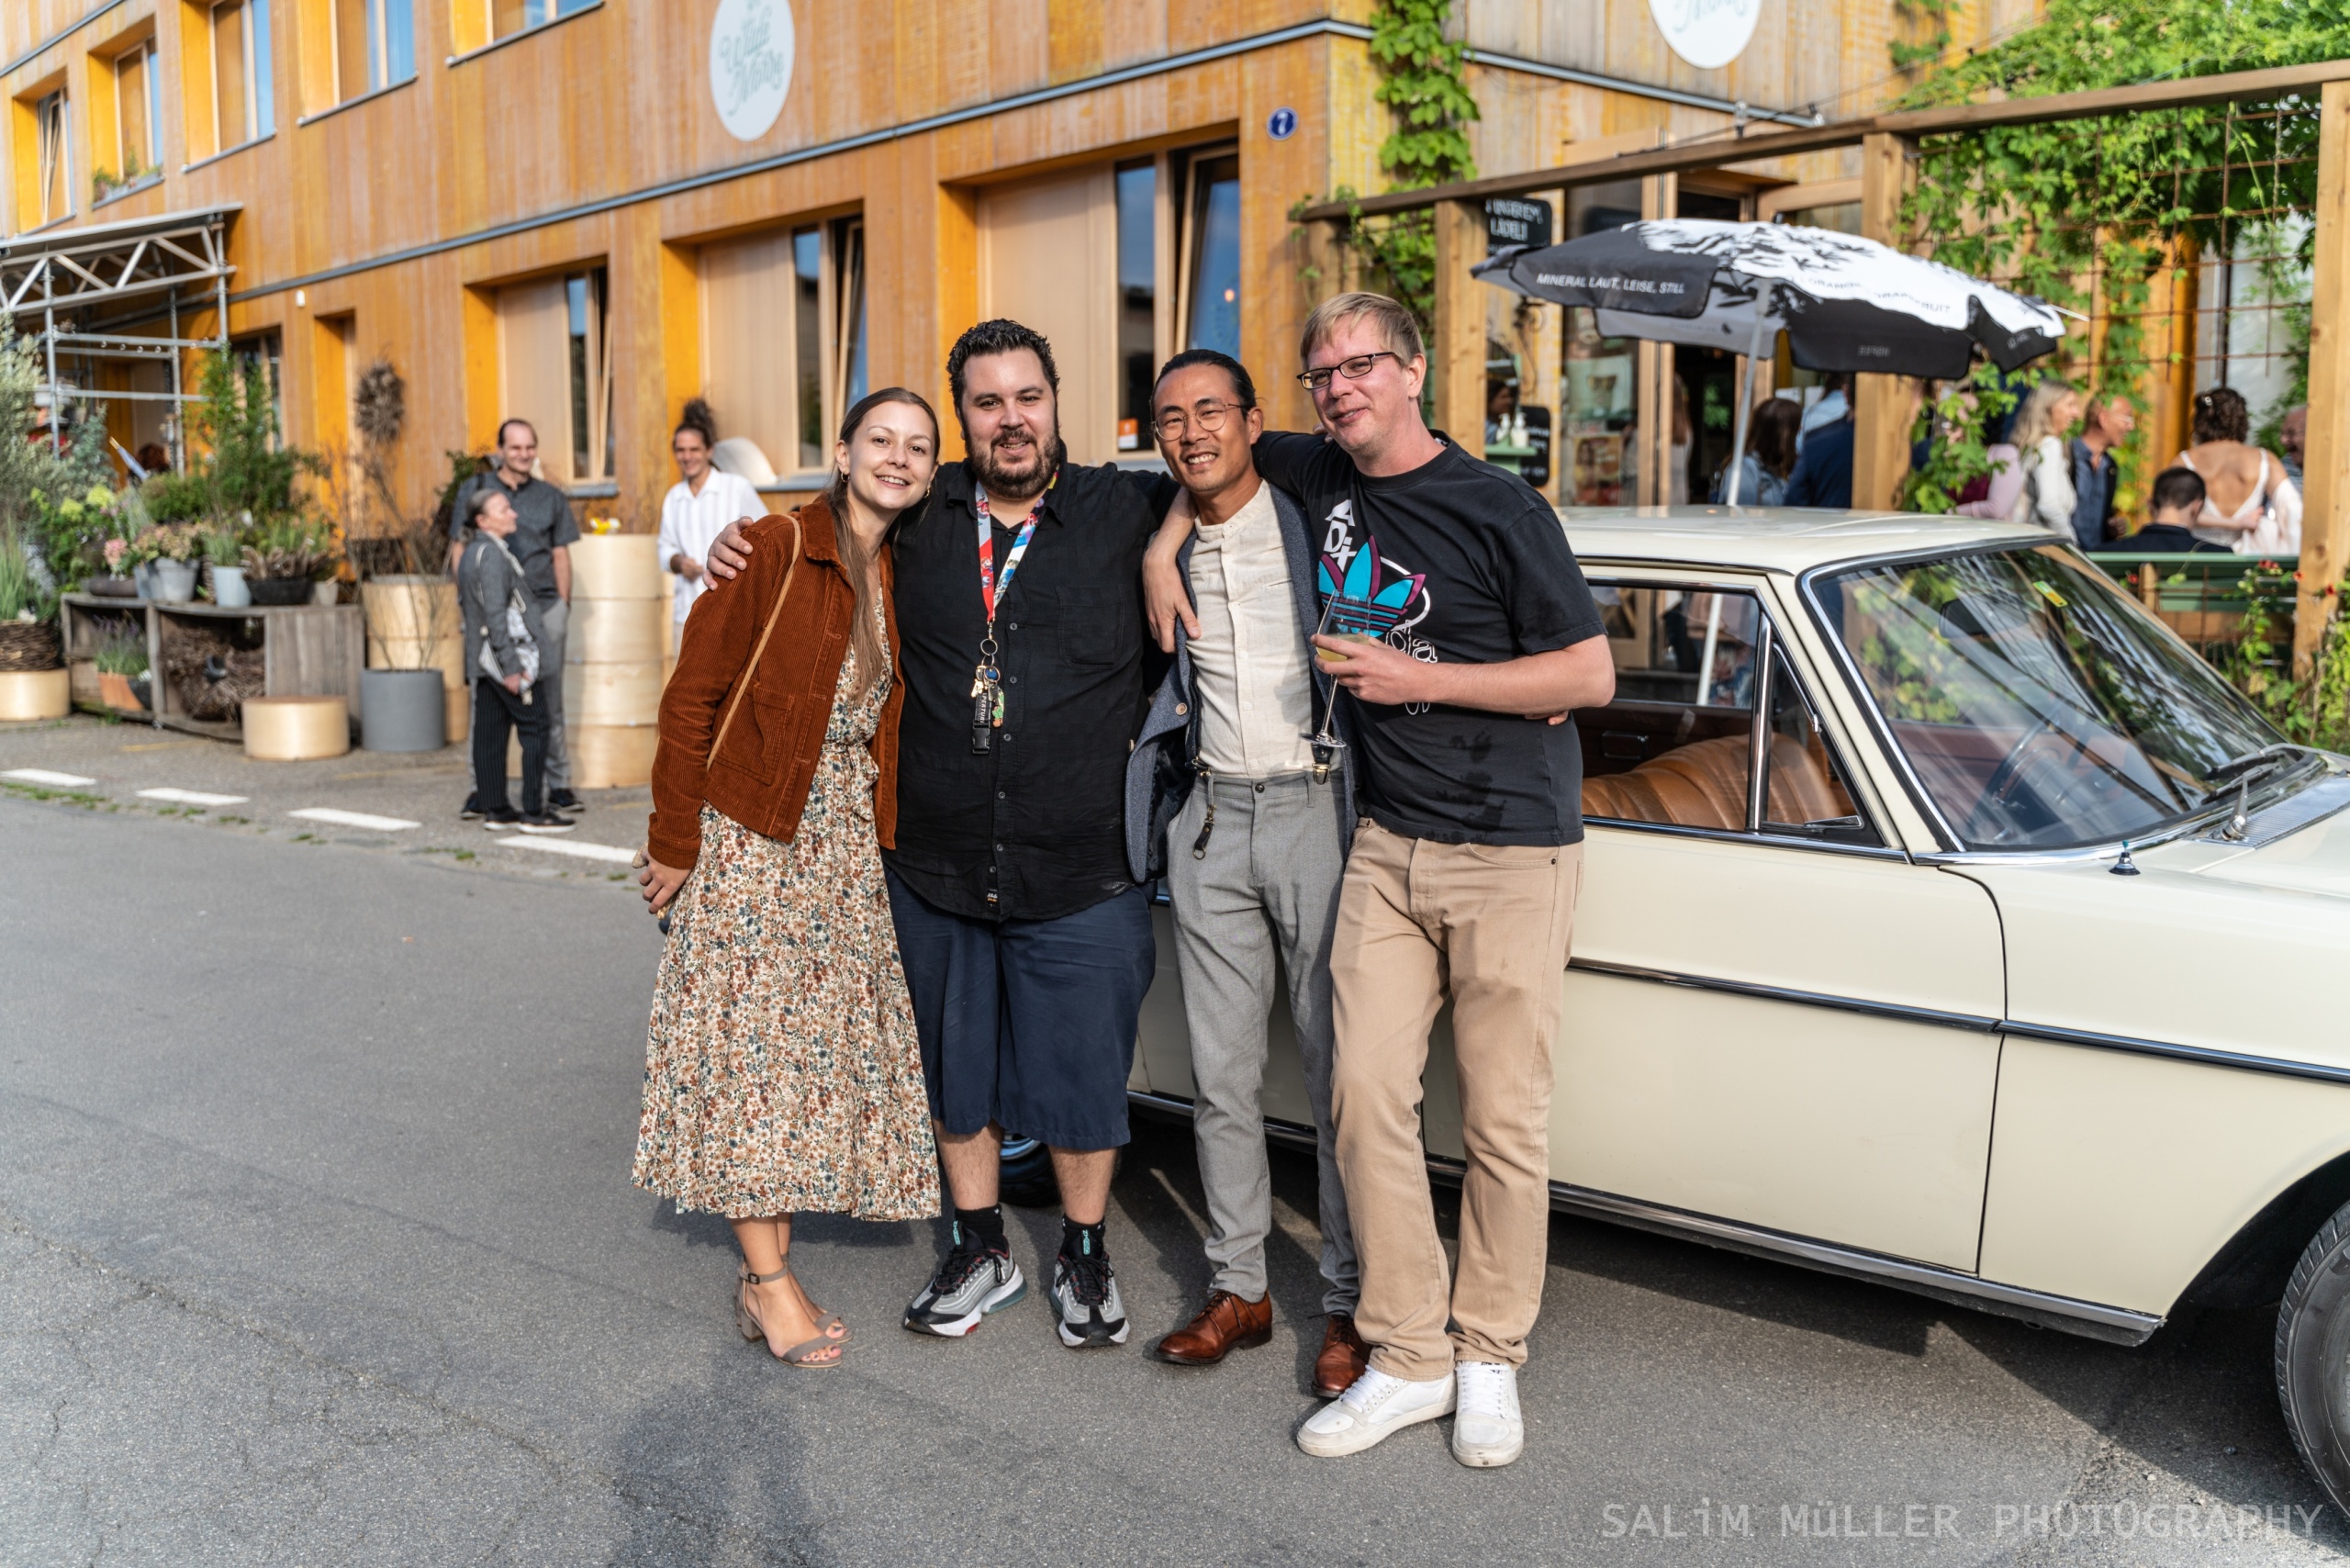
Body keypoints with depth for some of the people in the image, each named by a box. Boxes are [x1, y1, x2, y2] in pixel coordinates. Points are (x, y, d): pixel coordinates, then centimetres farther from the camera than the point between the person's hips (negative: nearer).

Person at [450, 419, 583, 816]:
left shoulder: (550, 497, 11)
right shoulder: (474, 490, 7)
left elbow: (561, 556, 13)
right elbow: (459, 549, 7)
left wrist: (562, 607, 6)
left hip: (543, 606, 1)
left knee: (548, 700, 3)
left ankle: (558, 786, 8)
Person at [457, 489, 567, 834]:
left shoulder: (471, 553, 15)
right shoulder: (491, 554, -16)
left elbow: (464, 602, 22)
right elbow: (495, 614, -21)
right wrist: (512, 667, -21)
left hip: (482, 659, 10)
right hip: (507, 652, -10)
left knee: (490, 733, 9)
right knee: (535, 727, -5)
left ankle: (494, 809, 13)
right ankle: (533, 812, -5)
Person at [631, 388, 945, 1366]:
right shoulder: (774, 551, -9)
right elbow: (692, 696, -9)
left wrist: (879, 831, 6)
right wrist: (674, 842, -10)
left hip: (848, 846, 6)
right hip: (752, 841, -6)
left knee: (818, 1044, 8)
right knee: (752, 1043, -1)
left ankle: (765, 1268, 19)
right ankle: (770, 1284, 8)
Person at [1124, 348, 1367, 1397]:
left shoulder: (1317, 519, -2)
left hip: (1317, 809, -3)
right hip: (1208, 820, 4)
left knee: (1337, 1066, 1)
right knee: (1221, 1073, 9)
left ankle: (1351, 1304, 13)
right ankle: (1238, 1287, 23)